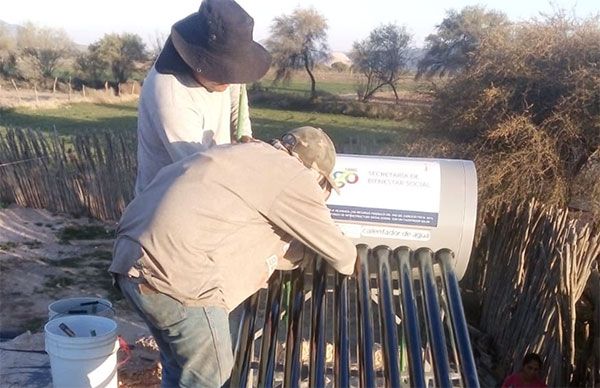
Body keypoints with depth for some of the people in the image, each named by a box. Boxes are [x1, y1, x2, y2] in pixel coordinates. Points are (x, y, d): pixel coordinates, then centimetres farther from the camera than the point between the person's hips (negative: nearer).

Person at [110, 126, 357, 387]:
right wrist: (349, 263, 33)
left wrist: (307, 250, 42)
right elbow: (341, 254, 11)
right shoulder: (294, 177, 1)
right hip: (177, 274, -9)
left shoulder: (245, 159, 27)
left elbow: (260, 245, 32)